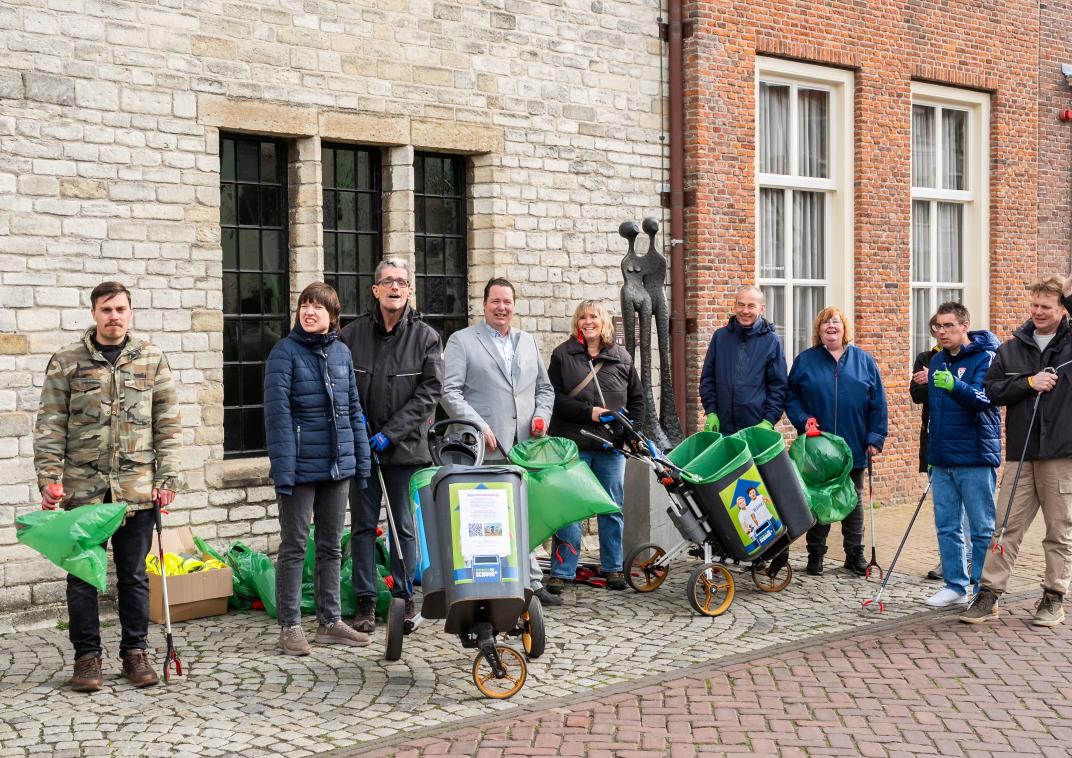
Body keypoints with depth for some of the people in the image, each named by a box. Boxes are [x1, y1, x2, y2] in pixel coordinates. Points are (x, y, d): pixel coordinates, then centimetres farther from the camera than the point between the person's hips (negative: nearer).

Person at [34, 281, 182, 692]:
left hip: (137, 488, 1)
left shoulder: (152, 359, 4)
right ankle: (87, 655, 18)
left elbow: (168, 424, 4)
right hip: (82, 487, 0)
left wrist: (167, 478, -2)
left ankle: (134, 651, 21)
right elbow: (50, 426, 1)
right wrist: (49, 479, -7)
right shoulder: (67, 361, 1)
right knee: (83, 576, 6)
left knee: (134, 576, 9)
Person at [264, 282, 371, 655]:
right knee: (294, 546, 3)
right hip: (302, 466, -6)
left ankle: (330, 622, 23)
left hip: (338, 465, 6)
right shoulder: (285, 352, -8)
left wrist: (361, 459, 9)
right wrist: (282, 468, -20)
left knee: (332, 546, 13)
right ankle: (290, 626, 11)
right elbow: (277, 411, -14)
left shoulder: (341, 352, 9)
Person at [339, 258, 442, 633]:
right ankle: (365, 602, 13)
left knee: (405, 526, 6)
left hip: (405, 446, -1)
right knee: (363, 525, 6)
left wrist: (391, 432, -11)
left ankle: (405, 597, 18)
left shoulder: (425, 337, 0)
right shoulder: (351, 334, 2)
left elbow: (429, 391, -5)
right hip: (361, 446, 1)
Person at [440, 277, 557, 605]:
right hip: (487, 449, -5)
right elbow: (449, 392, -4)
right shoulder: (462, 341, 4)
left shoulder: (528, 342, 21)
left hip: (525, 447, 5)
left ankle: (532, 584, 13)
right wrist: (479, 427, -13)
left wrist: (541, 416, 6)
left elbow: (544, 388, 26)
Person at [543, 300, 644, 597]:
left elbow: (636, 398, 18)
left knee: (612, 508, 8)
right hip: (573, 443, -3)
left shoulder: (622, 358, 11)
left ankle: (613, 568, 19)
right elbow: (554, 396, -4)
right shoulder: (563, 355, 3)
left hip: (612, 445, 3)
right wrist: (588, 412, -13)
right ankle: (561, 572, 2)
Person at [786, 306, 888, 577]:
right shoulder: (805, 361, 2)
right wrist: (803, 420, -13)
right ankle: (815, 554, 17)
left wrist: (875, 438, -3)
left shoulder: (864, 361, 4)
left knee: (854, 501, 11)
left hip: (854, 448, 1)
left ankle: (855, 554, 21)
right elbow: (791, 396, 4)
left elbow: (878, 403, 3)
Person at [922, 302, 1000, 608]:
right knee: (947, 526, 10)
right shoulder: (937, 360, 13)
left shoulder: (985, 357, -8)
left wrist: (955, 385, -38)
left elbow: (983, 400, -24)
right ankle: (955, 585, 20)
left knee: (982, 528, 1)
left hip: (974, 457, -6)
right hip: (941, 458, 7)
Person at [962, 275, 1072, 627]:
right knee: (1007, 527, 4)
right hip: (1020, 452, 2)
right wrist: (1030, 383, -9)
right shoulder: (1011, 349, 9)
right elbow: (992, 390, 4)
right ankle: (988, 595, 9)